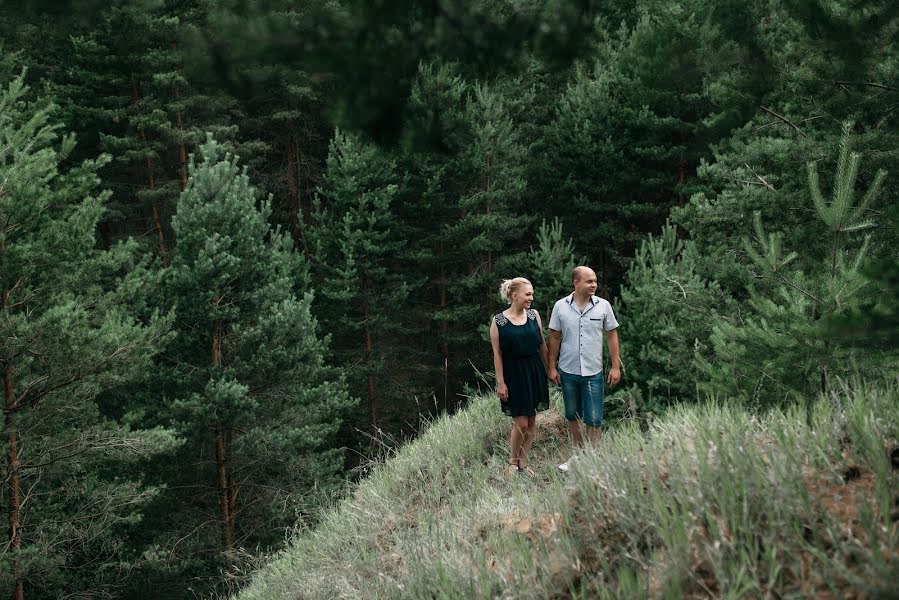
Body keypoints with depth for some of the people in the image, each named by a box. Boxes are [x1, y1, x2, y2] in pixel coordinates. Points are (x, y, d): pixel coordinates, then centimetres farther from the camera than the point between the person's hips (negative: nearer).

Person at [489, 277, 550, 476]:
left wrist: (548, 369, 11)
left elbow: (542, 344, 10)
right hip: (513, 374, -5)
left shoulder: (534, 315, 3)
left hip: (534, 372, 5)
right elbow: (497, 353, -8)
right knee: (521, 423, -5)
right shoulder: (498, 321, -9)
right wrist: (500, 382, -10)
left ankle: (523, 463, 20)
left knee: (531, 422, 8)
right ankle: (513, 463, 15)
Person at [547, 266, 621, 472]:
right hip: (568, 370, 2)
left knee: (593, 419, -2)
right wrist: (552, 367, 2)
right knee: (572, 416, 15)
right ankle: (577, 453, 30)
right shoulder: (561, 306, -3)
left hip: (593, 372, -1)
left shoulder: (603, 306, -4)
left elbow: (612, 335, 2)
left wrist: (616, 366, -1)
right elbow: (554, 338, 4)